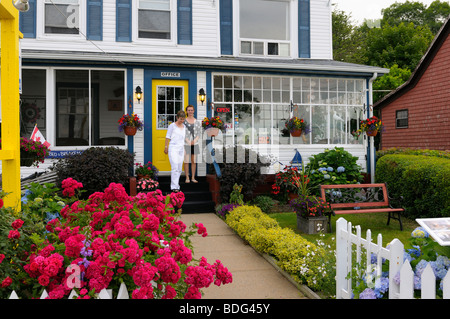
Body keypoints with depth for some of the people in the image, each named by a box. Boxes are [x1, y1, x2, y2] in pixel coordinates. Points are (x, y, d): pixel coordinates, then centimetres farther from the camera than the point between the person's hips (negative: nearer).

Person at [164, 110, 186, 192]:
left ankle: (176, 185, 10)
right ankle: (174, 187, -11)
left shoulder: (184, 126, 14)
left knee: (179, 169, 4)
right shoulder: (172, 126, -2)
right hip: (173, 148, -6)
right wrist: (166, 147, 0)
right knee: (175, 168, -12)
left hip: (181, 149, 6)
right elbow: (168, 137, 1)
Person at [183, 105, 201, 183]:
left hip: (195, 144, 2)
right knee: (186, 161, -3)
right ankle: (187, 178, 5)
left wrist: (195, 140, -7)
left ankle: (193, 178, 12)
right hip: (186, 144, -2)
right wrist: (188, 141, -11)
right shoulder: (184, 121, 2)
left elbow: (199, 132, 7)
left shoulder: (197, 121, 9)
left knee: (194, 161, 4)